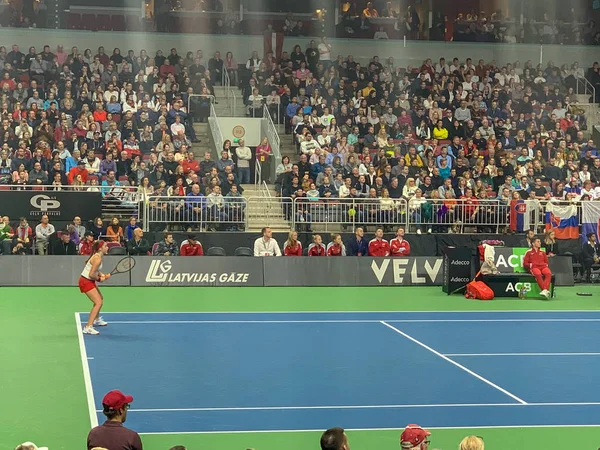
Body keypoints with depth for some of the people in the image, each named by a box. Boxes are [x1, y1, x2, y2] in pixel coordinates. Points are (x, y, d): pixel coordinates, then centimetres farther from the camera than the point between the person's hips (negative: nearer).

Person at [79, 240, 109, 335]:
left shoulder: (98, 256, 6)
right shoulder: (98, 259, -24)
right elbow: (91, 274, -27)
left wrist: (103, 275, -1)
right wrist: (99, 279, -9)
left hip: (89, 281, 10)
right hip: (86, 282, -10)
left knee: (100, 299, 29)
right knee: (98, 302, -20)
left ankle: (97, 319, 52)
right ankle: (88, 327, -25)